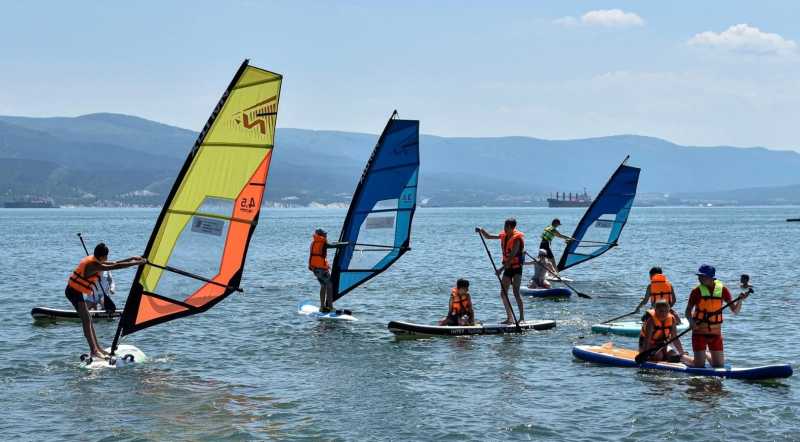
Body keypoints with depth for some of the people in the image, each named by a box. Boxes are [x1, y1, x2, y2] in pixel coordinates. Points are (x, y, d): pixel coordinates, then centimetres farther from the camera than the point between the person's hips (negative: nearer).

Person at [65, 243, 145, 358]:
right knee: (86, 320, -14)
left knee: (88, 319, 13)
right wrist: (137, 263, -23)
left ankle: (97, 348, 18)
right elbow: (115, 266, -25)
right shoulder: (93, 265, -22)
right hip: (74, 291, -11)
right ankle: (93, 351, -18)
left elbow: (113, 263, 18)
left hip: (75, 291, 11)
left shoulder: (94, 260, 8)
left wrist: (132, 258, 15)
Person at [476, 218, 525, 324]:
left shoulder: (517, 239, -18)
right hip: (507, 268, 8)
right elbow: (488, 236, 14)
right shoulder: (504, 235, 6)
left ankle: (522, 317, -12)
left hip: (516, 268, -8)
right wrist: (482, 231, -6)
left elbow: (512, 257, -25)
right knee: (503, 293, 6)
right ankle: (510, 318, 13)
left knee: (516, 292, -15)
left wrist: (502, 268, -29)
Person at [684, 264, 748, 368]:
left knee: (719, 366, 6)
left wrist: (740, 300, -16)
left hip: (716, 333, 2)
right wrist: (691, 321, -22)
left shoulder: (722, 289, 0)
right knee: (699, 366, -4)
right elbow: (688, 311, -3)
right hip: (699, 332, -2)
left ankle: (707, 356, 36)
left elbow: (735, 311, 2)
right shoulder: (697, 291, -5)